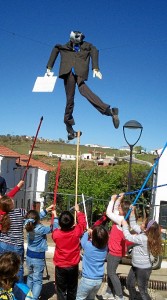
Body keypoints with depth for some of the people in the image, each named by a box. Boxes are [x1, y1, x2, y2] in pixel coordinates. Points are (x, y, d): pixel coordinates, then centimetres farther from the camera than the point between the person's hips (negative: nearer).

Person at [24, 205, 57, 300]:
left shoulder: (27, 224, -10)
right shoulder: (41, 229, -25)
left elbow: (37, 218, 7)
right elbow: (54, 228, -16)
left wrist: (46, 210, 6)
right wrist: (55, 215, -8)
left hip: (29, 256, 6)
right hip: (39, 258, -6)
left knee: (30, 277, 24)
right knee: (37, 281, 3)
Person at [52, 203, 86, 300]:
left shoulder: (56, 233, -19)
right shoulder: (77, 231, -19)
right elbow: (82, 222, 1)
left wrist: (55, 218, 21)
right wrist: (78, 211, 13)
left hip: (60, 266, -1)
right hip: (73, 266, 1)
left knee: (61, 290, 10)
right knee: (72, 290, 18)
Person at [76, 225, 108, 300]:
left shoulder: (88, 246, -18)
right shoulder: (105, 247, -8)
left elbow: (83, 240, 4)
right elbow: (102, 241, 14)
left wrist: (87, 232, 18)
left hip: (87, 279, -4)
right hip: (99, 280, 4)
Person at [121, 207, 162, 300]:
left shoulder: (143, 238, -30)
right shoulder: (145, 233, -3)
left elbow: (128, 236, -26)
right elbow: (134, 226, 8)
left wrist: (124, 225, -13)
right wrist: (132, 213, -1)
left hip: (143, 268, -10)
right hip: (136, 266, 10)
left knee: (143, 291, 2)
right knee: (129, 284, 23)